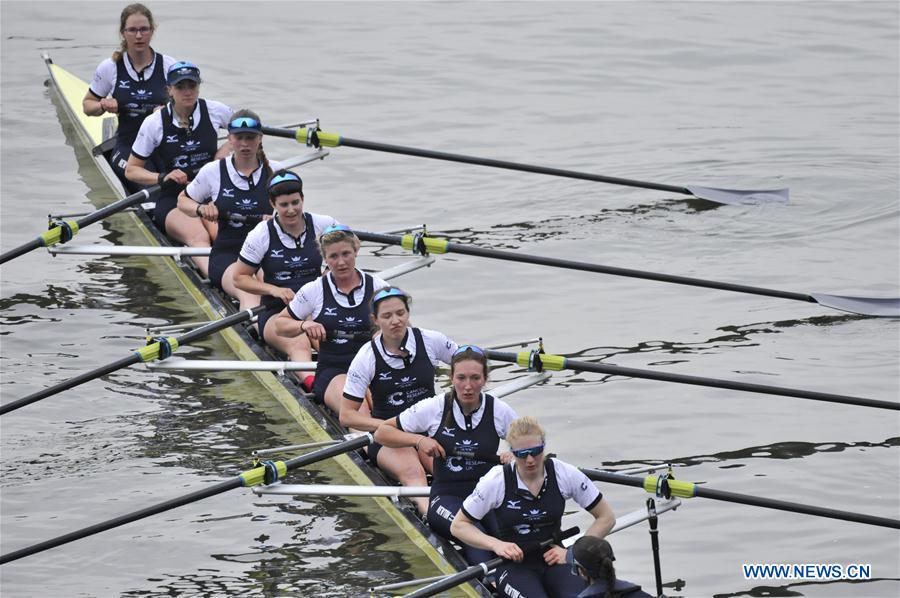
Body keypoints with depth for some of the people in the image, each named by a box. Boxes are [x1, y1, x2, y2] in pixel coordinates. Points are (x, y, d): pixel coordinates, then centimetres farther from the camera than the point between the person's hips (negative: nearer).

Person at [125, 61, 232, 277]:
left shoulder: (215, 111, 4)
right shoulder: (155, 123, 0)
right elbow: (131, 171, 7)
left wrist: (227, 149, 7)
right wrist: (162, 177, -12)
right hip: (173, 200, -2)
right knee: (198, 237, -38)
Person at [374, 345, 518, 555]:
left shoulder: (499, 411, 2)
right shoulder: (434, 408, -1)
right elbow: (382, 432, 7)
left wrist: (515, 457, -8)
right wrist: (418, 440, -10)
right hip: (447, 497, -2)